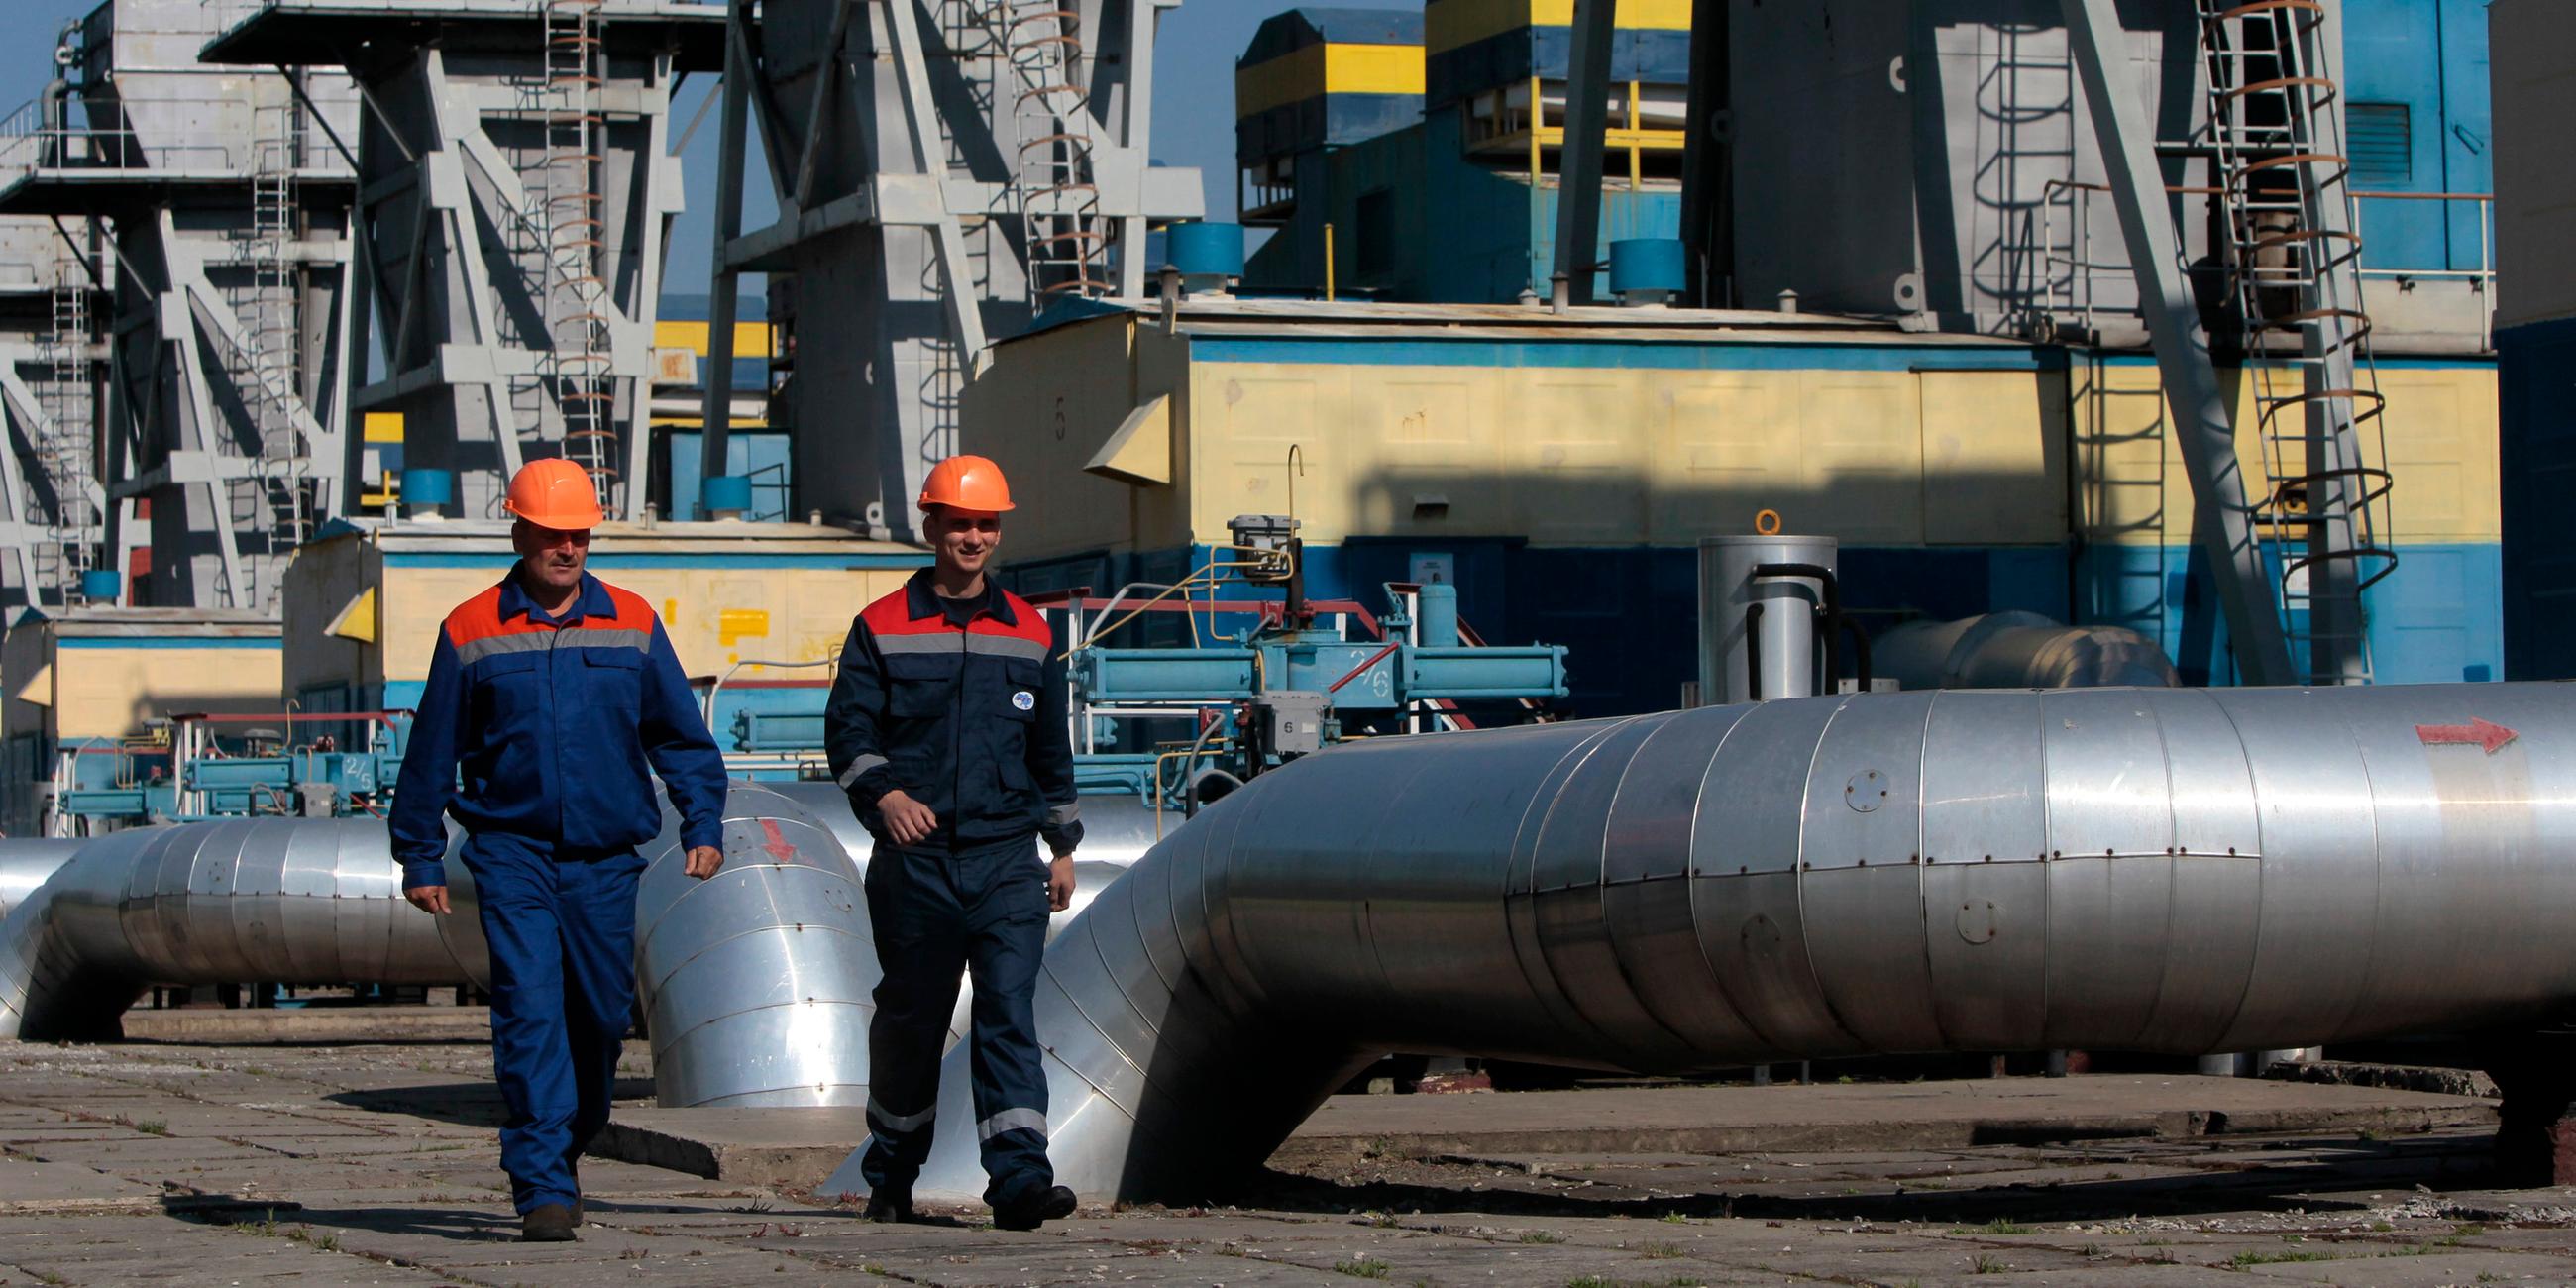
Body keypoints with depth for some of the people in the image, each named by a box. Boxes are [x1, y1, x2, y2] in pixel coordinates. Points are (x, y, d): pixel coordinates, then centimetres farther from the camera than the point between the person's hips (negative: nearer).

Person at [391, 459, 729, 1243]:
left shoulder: (632, 625, 6)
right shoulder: (473, 633, 1)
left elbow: (680, 735, 11)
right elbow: (432, 752, 7)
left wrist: (704, 825, 1)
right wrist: (421, 858, 8)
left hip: (605, 858, 2)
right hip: (511, 849, -2)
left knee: (601, 1014, 8)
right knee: (530, 1009, -14)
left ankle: (564, 1152, 30)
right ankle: (543, 1189, -15)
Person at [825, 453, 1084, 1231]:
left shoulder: (1029, 635, 11)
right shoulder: (882, 629, 4)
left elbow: (1051, 749, 19)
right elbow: (847, 729, -2)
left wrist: (1063, 847, 19)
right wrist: (884, 793, -21)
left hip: (1007, 860, 1)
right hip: (914, 860, -1)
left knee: (1010, 1012, -10)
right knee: (910, 1019, 8)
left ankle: (1019, 1176, -17)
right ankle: (891, 1177, 23)